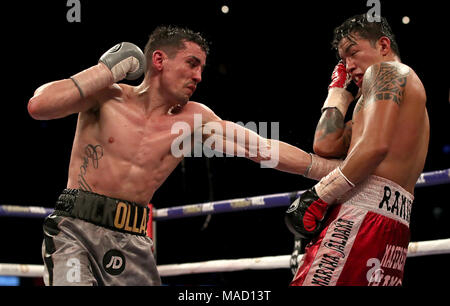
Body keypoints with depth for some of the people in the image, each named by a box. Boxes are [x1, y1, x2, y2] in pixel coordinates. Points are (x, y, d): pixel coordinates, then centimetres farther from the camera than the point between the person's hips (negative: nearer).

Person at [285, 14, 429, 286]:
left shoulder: (385, 70, 5)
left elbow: (376, 145, -15)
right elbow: (325, 146, 22)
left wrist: (319, 196, -15)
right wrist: (340, 90, 31)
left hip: (364, 210, -10)